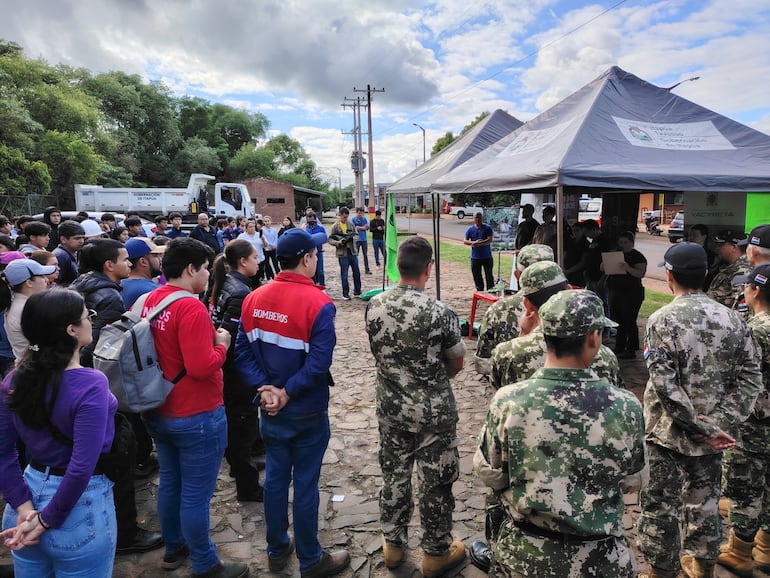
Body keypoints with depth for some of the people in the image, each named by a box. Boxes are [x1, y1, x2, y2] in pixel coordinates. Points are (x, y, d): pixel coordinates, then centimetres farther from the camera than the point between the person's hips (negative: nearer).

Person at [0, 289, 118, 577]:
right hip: (80, 506, -6)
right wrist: (47, 520, -15)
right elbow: (82, 467, -26)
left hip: (32, 492, 6)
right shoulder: (90, 383, -23)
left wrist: (23, 506, -4)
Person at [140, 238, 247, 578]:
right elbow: (201, 367, -28)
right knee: (195, 494, 5)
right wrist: (221, 345, -11)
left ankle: (174, 548, 41)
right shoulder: (190, 308, -24)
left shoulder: (148, 301, 3)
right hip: (196, 416, -9)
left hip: (157, 412, 9)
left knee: (169, 483, 23)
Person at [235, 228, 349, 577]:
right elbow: (318, 363, -25)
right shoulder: (318, 303, -19)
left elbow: (243, 353, -3)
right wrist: (287, 393, -15)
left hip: (270, 409, 6)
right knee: (305, 484, 8)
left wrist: (265, 388, -8)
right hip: (307, 412, -5)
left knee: (275, 478, 19)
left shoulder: (254, 299, -1)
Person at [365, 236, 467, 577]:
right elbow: (456, 364, -8)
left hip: (390, 408, 4)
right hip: (433, 412, -4)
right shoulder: (440, 313, -22)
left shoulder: (374, 306, -9)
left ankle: (393, 545, 38)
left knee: (394, 475, 20)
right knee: (436, 483, 14)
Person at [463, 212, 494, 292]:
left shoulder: (487, 228, -3)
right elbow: (465, 241, 2)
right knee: (476, 276, 7)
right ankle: (479, 291, 18)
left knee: (489, 275, 2)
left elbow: (490, 240, -13)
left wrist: (479, 243, -23)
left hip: (487, 257, -2)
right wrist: (474, 242, -15)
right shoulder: (470, 229, 5)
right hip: (475, 257, 2)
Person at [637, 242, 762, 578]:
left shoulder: (662, 320, -16)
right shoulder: (732, 319, -2)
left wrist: (700, 427, -15)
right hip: (712, 433, 5)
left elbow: (664, 384, -23)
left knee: (661, 506, 9)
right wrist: (718, 423, -8)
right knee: (705, 500, 22)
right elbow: (750, 378, -4)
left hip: (668, 432, -5)